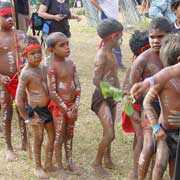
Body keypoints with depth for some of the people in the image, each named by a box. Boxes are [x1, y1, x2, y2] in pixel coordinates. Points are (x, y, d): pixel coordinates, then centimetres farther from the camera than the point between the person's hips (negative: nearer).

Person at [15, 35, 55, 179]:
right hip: (36, 111, -6)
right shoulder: (26, 74, -20)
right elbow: (19, 99, -20)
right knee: (38, 139, 8)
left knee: (52, 137, 15)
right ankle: (38, 167, 27)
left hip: (48, 108, 6)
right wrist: (27, 118, -14)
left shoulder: (43, 69, 0)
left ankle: (48, 164, 34)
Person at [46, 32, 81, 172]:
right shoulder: (52, 67, -16)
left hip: (72, 105, 6)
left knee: (69, 135, 17)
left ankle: (70, 162, 30)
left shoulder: (71, 64, 4)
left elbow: (78, 86, 4)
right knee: (59, 137, 5)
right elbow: (53, 92, -18)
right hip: (59, 106, -6)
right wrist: (65, 109, -15)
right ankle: (60, 166, 17)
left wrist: (75, 106, -7)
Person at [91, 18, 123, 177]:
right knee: (110, 134, -11)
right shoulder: (102, 55, -18)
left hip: (111, 97, 9)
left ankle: (107, 159, 34)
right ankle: (97, 163, 6)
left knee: (108, 132, 18)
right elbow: (97, 80, -21)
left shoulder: (111, 53, 10)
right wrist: (109, 95, -17)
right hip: (101, 98, -9)